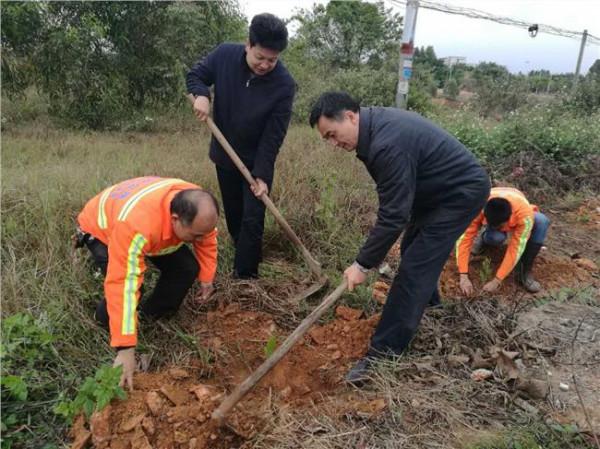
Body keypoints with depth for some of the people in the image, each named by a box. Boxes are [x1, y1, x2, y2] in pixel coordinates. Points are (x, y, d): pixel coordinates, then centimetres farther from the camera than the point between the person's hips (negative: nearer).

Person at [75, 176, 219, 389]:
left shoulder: (198, 208, -29)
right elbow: (123, 286, -48)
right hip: (101, 228, -5)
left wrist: (206, 277, 1)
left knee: (187, 268, -11)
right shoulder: (135, 226, -48)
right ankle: (105, 320, 5)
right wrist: (125, 349, -47)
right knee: (122, 282, -28)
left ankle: (153, 314, 14)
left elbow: (208, 239, -7)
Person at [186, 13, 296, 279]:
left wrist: (262, 175, -23)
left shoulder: (284, 84, -22)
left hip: (257, 162, -3)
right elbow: (195, 75, 3)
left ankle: (245, 277, 5)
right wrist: (201, 94, -20)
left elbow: (273, 135, -20)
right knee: (233, 217, 15)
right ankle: (246, 263, 35)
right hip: (224, 156, 4)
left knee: (252, 221, -6)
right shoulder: (224, 55, -15)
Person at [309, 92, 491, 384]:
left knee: (413, 267, -13)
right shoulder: (375, 123, -2)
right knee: (413, 251, 22)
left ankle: (383, 355, -6)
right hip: (438, 188, 10)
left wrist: (363, 264, -21)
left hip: (462, 193, -10)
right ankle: (427, 307, 46)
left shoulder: (389, 145, -33)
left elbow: (393, 215, -29)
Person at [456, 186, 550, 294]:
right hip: (489, 219, -1)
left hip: (516, 218, 1)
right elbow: (464, 238, -37)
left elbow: (516, 249, -37)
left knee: (541, 221, -33)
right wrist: (464, 277, -41)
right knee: (496, 237, -37)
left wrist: (496, 281, -37)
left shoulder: (524, 213, -41)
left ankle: (524, 271, -20)